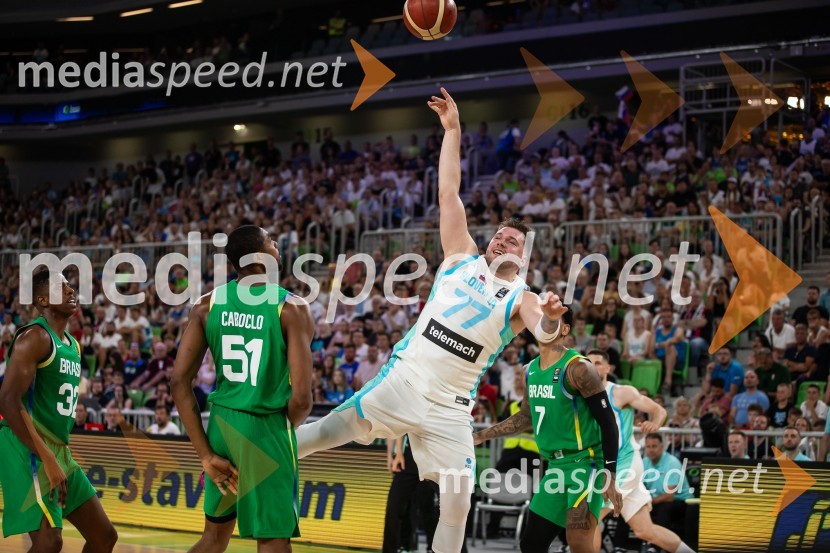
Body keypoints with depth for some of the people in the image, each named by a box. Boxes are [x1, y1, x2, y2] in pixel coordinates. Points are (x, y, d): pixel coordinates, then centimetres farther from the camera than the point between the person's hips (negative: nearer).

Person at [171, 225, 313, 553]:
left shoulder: (208, 304, 2)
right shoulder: (292, 308, -11)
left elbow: (179, 382, -2)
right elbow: (301, 399, -16)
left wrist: (205, 455, 1)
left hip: (222, 424, 5)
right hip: (266, 428, -5)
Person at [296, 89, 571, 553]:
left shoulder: (522, 299, 3)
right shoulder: (463, 257, 8)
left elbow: (544, 332, -20)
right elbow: (449, 192, 3)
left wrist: (551, 319, -44)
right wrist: (453, 130, -2)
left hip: (450, 407, 0)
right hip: (405, 379, 0)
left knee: (458, 502, -3)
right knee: (331, 431, 0)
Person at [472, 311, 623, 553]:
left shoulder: (578, 368, -15)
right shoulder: (531, 370, 9)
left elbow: (608, 423, -15)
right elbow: (526, 417, 25)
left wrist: (610, 478, -20)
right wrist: (480, 436, 24)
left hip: (585, 461, -8)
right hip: (556, 465, 8)